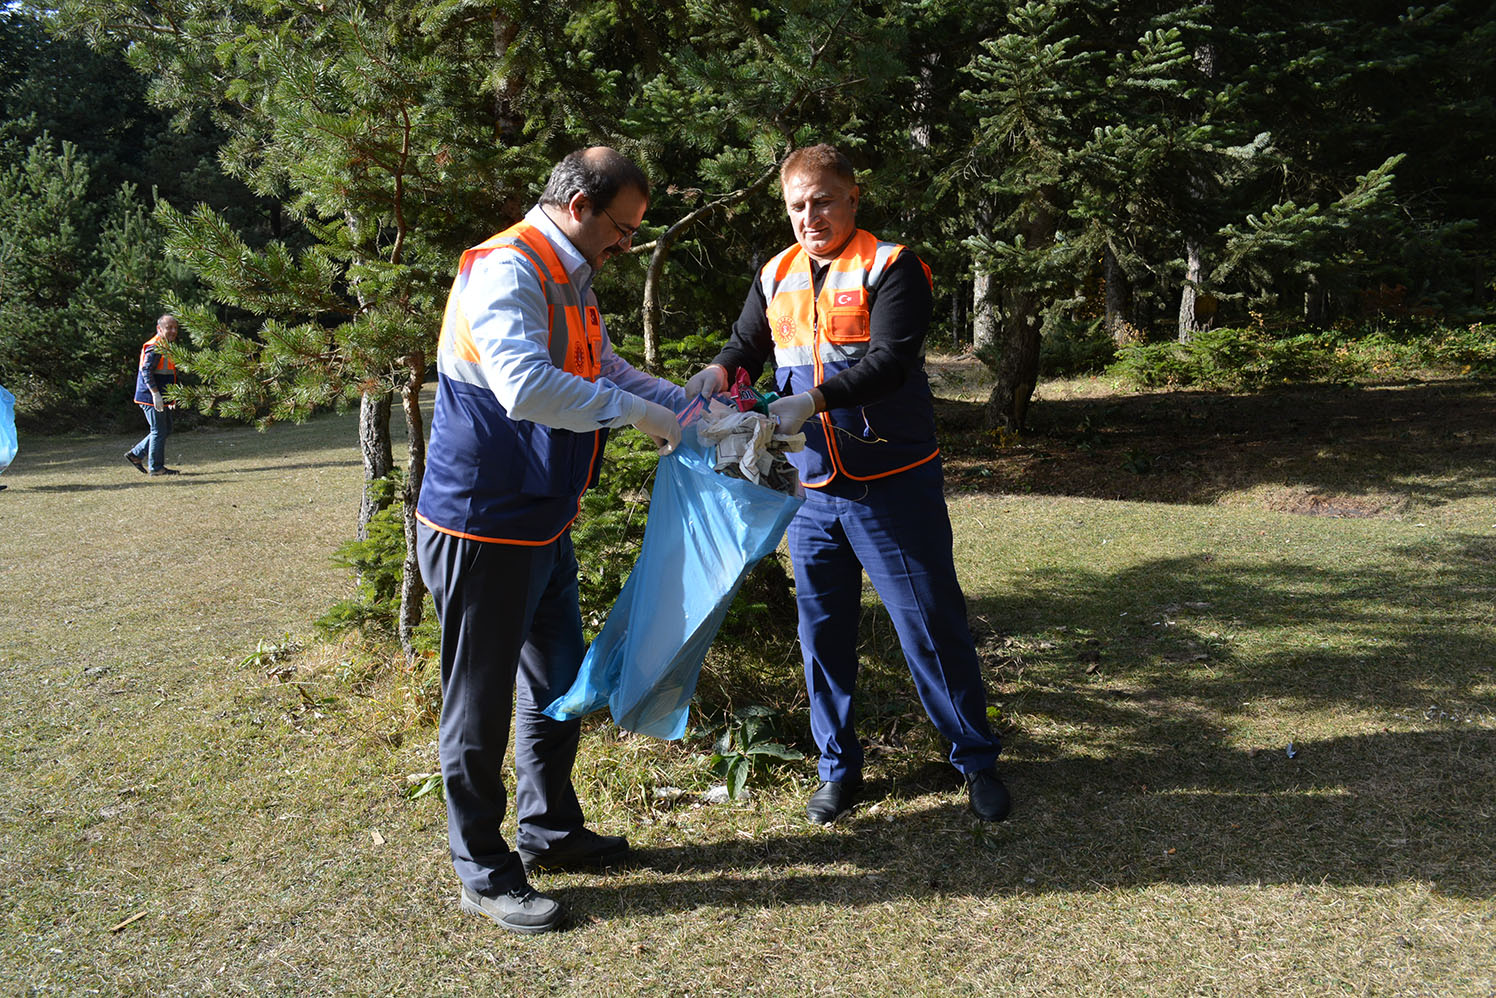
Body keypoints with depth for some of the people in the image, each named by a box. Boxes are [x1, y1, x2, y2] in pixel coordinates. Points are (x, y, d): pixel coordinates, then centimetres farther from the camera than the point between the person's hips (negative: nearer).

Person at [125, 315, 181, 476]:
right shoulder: (154, 347, -16)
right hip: (151, 397, -10)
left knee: (166, 429, 16)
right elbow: (146, 371, -23)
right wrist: (156, 394, -28)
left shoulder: (166, 347, 17)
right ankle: (156, 468, 6)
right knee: (159, 431, -3)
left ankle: (136, 454, 23)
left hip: (161, 398, 10)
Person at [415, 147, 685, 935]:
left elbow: (606, 370, 22)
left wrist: (693, 406, 11)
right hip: (483, 525, -10)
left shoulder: (569, 281, 13)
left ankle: (549, 829, 38)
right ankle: (483, 872, 19)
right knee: (480, 700, 4)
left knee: (556, 681, 20)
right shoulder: (506, 270, -19)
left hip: (543, 522, 10)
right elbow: (527, 388, -34)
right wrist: (641, 415, -25)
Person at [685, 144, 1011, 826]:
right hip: (811, 487, 5)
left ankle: (976, 761, 20)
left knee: (932, 625, 2)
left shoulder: (890, 267, -7)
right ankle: (838, 768, 27)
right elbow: (747, 348, 10)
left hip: (893, 485, -5)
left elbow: (891, 361, -19)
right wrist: (717, 373, -13)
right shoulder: (776, 277, 10)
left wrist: (813, 400, -32)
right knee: (821, 629, 11)